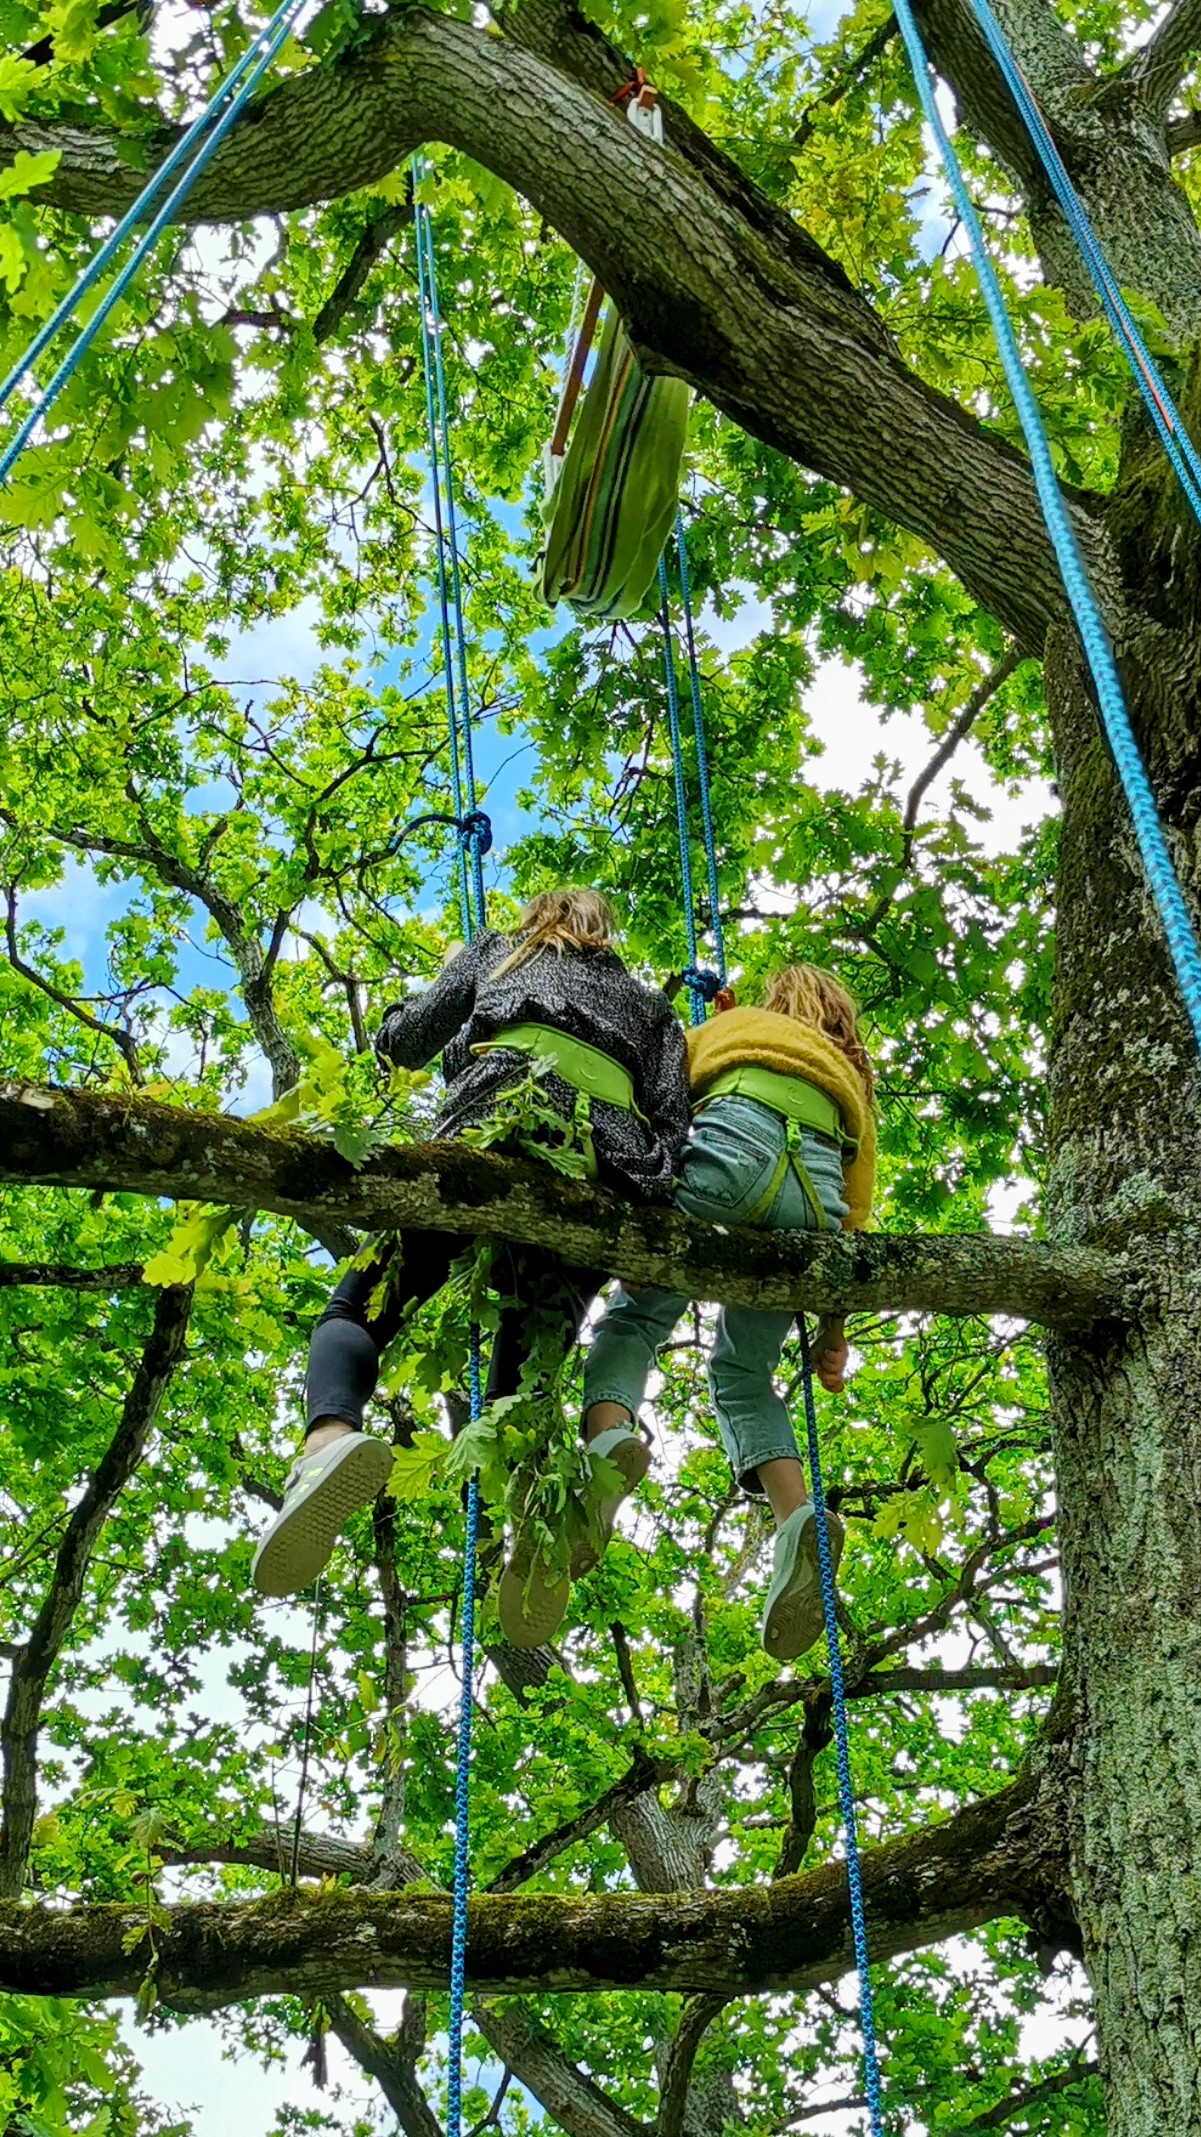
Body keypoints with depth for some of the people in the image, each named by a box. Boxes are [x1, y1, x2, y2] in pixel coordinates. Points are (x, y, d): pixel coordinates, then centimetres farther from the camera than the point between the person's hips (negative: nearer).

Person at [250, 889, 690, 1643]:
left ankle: (331, 1439, -37)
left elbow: (401, 1043, 30)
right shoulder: (651, 1005, 34)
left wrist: (406, 1014, 52)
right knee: (522, 1371, 9)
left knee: (358, 1311, 0)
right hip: (598, 1176, 2)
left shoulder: (498, 951, 32)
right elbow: (671, 1117, 15)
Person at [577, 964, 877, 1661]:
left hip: (740, 1137, -3)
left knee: (636, 1315, 1)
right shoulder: (853, 1080, 40)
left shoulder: (737, 1026, 37)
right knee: (743, 1374, 13)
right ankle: (798, 1517, -11)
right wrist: (835, 1325, 29)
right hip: (816, 1187, 3)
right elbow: (855, 1212, 31)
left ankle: (607, 1438, -30)